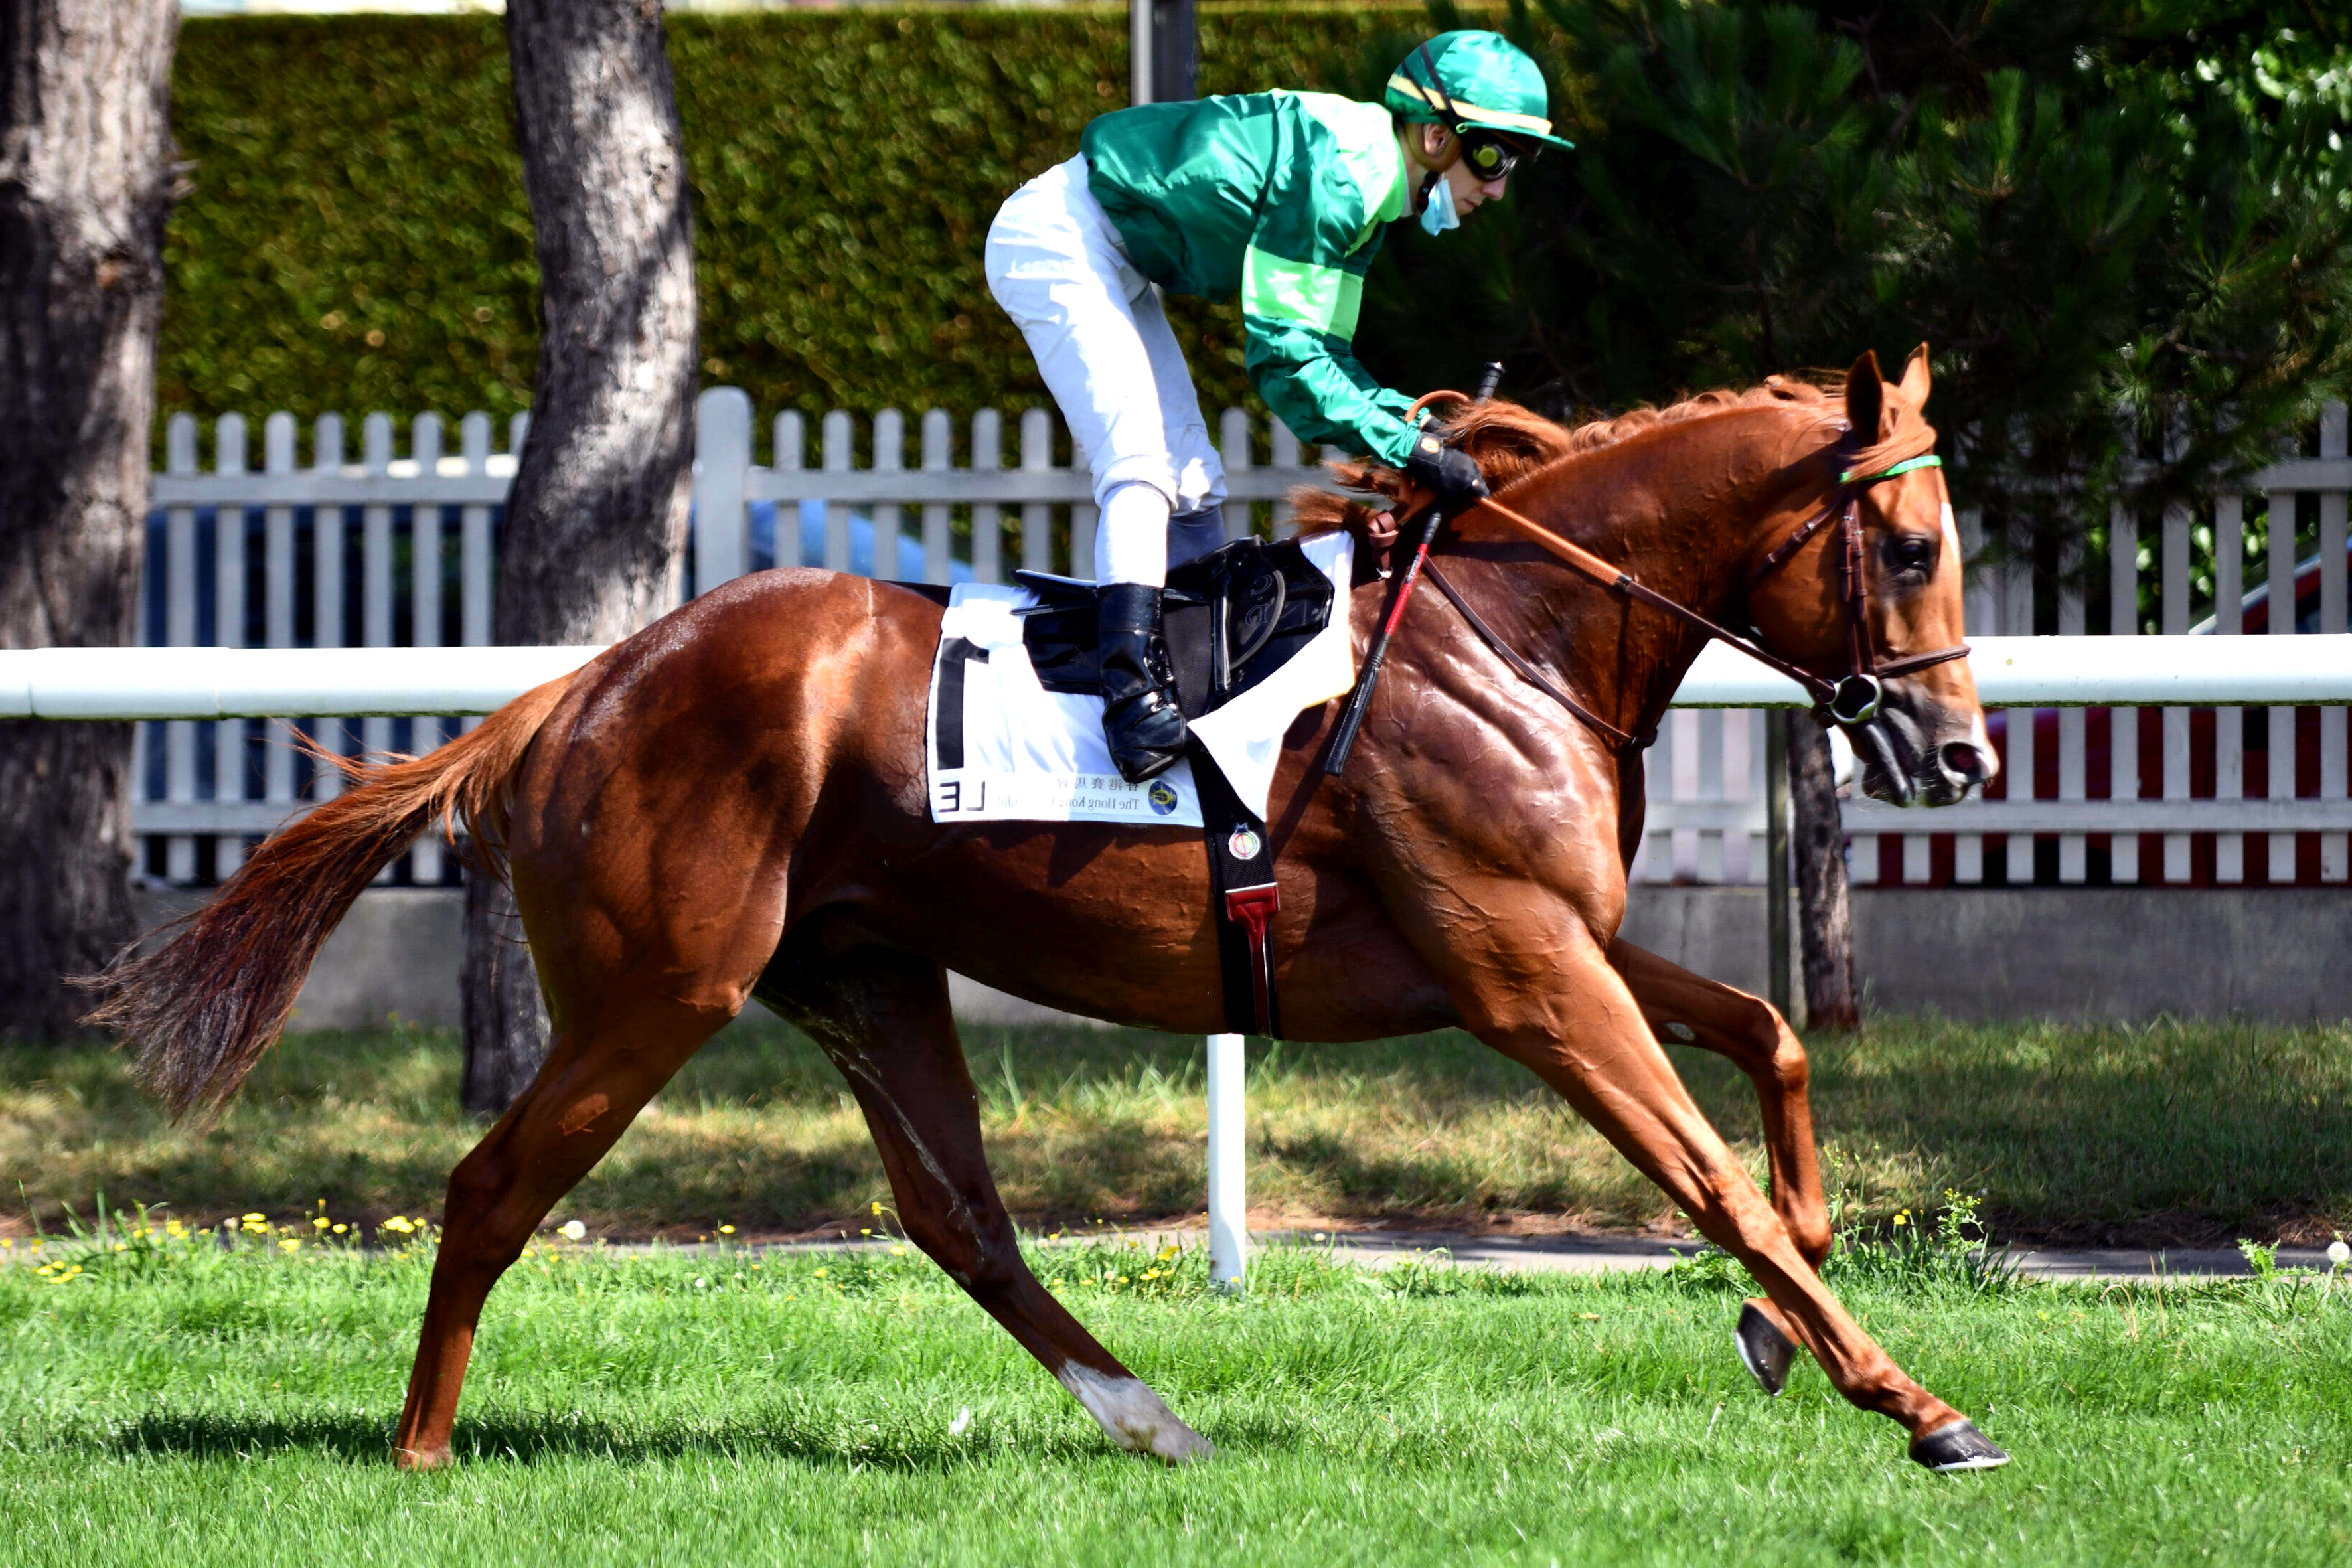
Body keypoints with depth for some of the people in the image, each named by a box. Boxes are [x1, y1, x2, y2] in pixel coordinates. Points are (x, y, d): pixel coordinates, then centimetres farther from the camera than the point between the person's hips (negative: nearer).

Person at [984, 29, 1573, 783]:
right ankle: (1132, 689, -30)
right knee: (1142, 462, -22)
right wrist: (1411, 449, -27)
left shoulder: (1367, 183, 5)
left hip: (1114, 263, 11)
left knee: (1193, 481, 9)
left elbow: (1321, 353, 10)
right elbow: (1283, 359, -27)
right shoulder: (1335, 175, -26)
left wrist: (1418, 417, -4)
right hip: (1060, 239, -11)